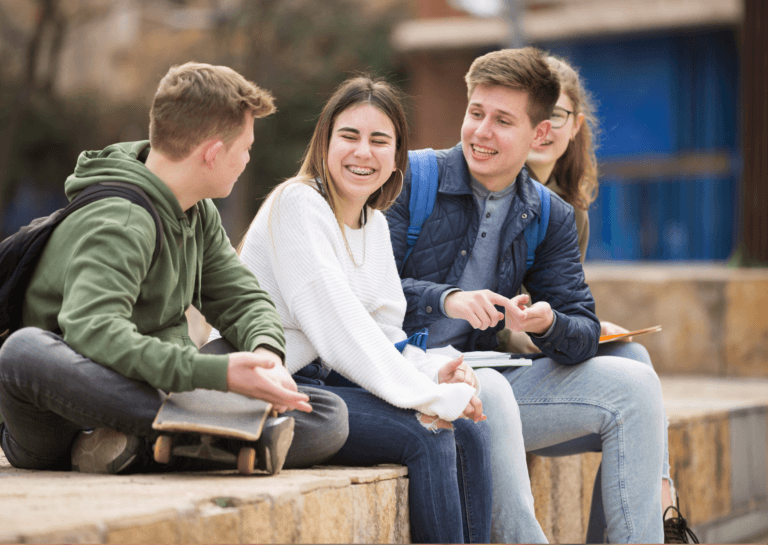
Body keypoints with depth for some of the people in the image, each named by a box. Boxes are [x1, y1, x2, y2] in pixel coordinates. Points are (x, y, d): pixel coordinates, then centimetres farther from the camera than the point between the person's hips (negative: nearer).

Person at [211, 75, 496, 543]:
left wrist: (433, 371, -11)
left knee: (469, 432, -8)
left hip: (329, 382, 8)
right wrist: (427, 396, -23)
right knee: (427, 438, -22)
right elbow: (335, 322, -21)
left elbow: (383, 336, 11)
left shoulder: (375, 224, 14)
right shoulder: (298, 203, -12)